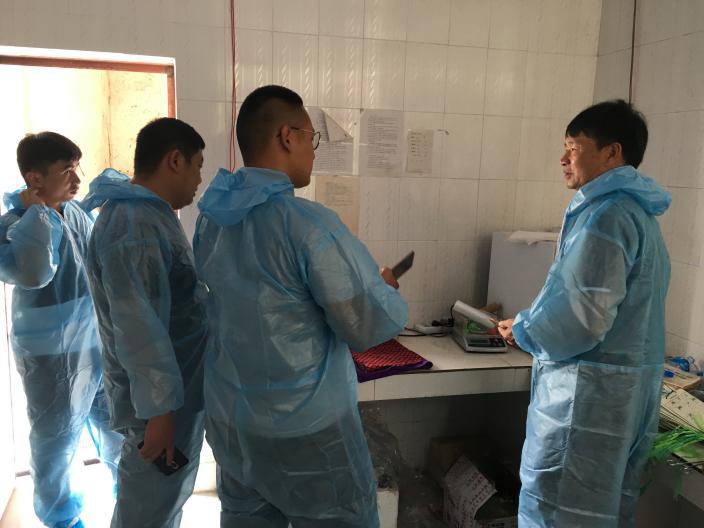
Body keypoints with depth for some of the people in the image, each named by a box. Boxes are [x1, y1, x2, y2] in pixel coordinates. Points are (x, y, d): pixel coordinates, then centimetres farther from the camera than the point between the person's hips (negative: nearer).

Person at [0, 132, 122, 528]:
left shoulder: (75, 211, 0)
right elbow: (33, 273, -41)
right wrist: (35, 212, -29)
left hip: (97, 341, 6)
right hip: (52, 354, -6)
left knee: (114, 420, 23)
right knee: (57, 437, 13)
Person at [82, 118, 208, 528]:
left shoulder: (149, 213, 8)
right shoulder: (134, 225, -25)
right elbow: (138, 327, -29)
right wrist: (159, 409, -25)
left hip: (179, 385, 10)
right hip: (161, 398, -10)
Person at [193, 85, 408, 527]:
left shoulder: (212, 217, 0)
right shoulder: (310, 224, -24)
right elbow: (369, 328, -19)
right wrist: (387, 291, 3)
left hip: (229, 421, 7)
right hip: (306, 429, -7)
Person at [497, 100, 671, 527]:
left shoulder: (606, 215, -17)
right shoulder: (638, 210, 15)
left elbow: (585, 315, -24)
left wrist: (525, 331, -7)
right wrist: (535, 323, 14)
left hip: (590, 388, -10)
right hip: (633, 384, 10)